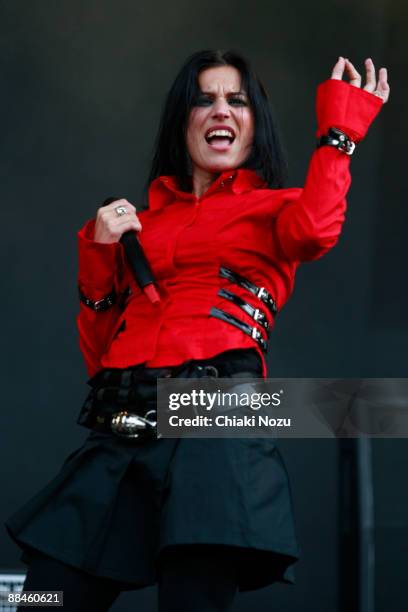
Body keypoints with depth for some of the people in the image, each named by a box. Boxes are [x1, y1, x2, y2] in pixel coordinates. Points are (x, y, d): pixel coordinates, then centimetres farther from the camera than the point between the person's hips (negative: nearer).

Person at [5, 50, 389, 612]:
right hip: (118, 432, 4)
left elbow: (314, 230, -14)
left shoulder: (277, 207, 14)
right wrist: (99, 253, 10)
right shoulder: (142, 221, 24)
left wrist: (341, 127, -3)